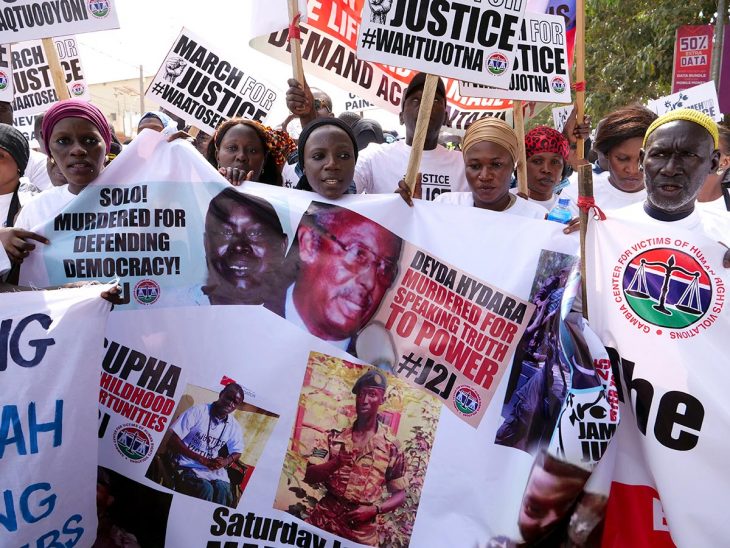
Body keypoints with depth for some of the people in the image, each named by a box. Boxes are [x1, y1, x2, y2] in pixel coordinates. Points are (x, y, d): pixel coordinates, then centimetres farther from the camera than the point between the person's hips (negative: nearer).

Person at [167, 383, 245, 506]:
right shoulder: (198, 411, -9)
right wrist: (202, 460, -18)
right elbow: (173, 438, -13)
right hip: (188, 466, -3)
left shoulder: (234, 426, 4)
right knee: (206, 489, -31)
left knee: (223, 490, -27)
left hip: (214, 468, 3)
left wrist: (225, 462, -11)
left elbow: (236, 452, 15)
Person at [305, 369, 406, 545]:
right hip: (324, 517, 2)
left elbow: (399, 494, 2)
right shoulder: (335, 437, 3)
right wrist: (335, 463, -20)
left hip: (362, 529, -1)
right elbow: (309, 476, -3)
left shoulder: (391, 445, -3)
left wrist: (374, 510, -14)